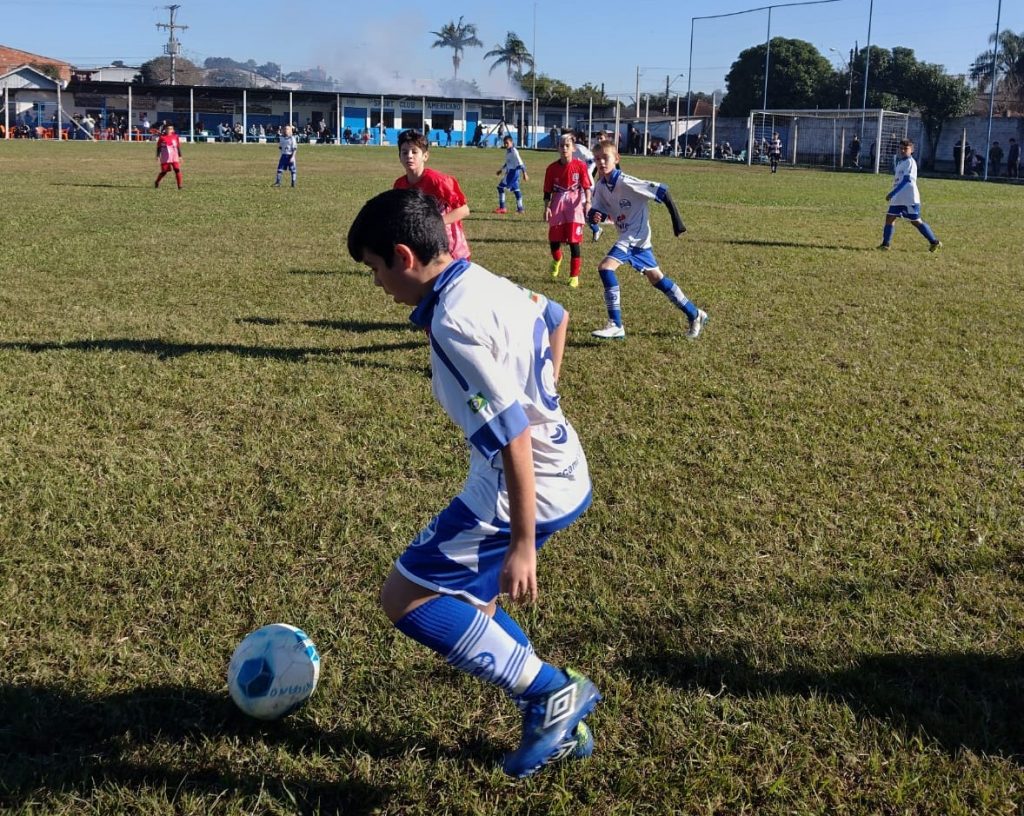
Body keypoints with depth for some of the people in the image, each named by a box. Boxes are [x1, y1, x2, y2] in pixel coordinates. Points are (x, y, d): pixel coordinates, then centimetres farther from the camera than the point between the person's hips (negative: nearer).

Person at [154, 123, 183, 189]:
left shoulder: (175, 136, 4)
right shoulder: (162, 137, -2)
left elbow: (178, 147, 11)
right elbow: (158, 147, 4)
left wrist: (180, 156, 10)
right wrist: (158, 156, -1)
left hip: (174, 157, 2)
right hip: (165, 158, -2)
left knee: (177, 170, -11)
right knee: (164, 171, 4)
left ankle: (179, 185, -8)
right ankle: (157, 182, 29)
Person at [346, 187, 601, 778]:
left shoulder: (454, 324, -25)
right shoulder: (485, 283, 5)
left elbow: (513, 437, -27)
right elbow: (556, 316, 26)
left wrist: (523, 544, -23)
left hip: (530, 488, -10)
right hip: (562, 474, 10)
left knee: (405, 598, -4)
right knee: (471, 611, 20)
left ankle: (552, 693, 1)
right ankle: (560, 727, 28)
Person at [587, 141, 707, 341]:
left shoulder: (625, 182, -21)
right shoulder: (600, 186, 1)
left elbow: (662, 192, -18)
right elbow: (598, 211, 3)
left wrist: (676, 220, -15)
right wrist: (594, 216, -22)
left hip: (636, 238, -9)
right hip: (627, 237, 9)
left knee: (605, 267, -21)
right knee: (656, 278, 17)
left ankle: (615, 326, -18)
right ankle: (694, 315, 31)